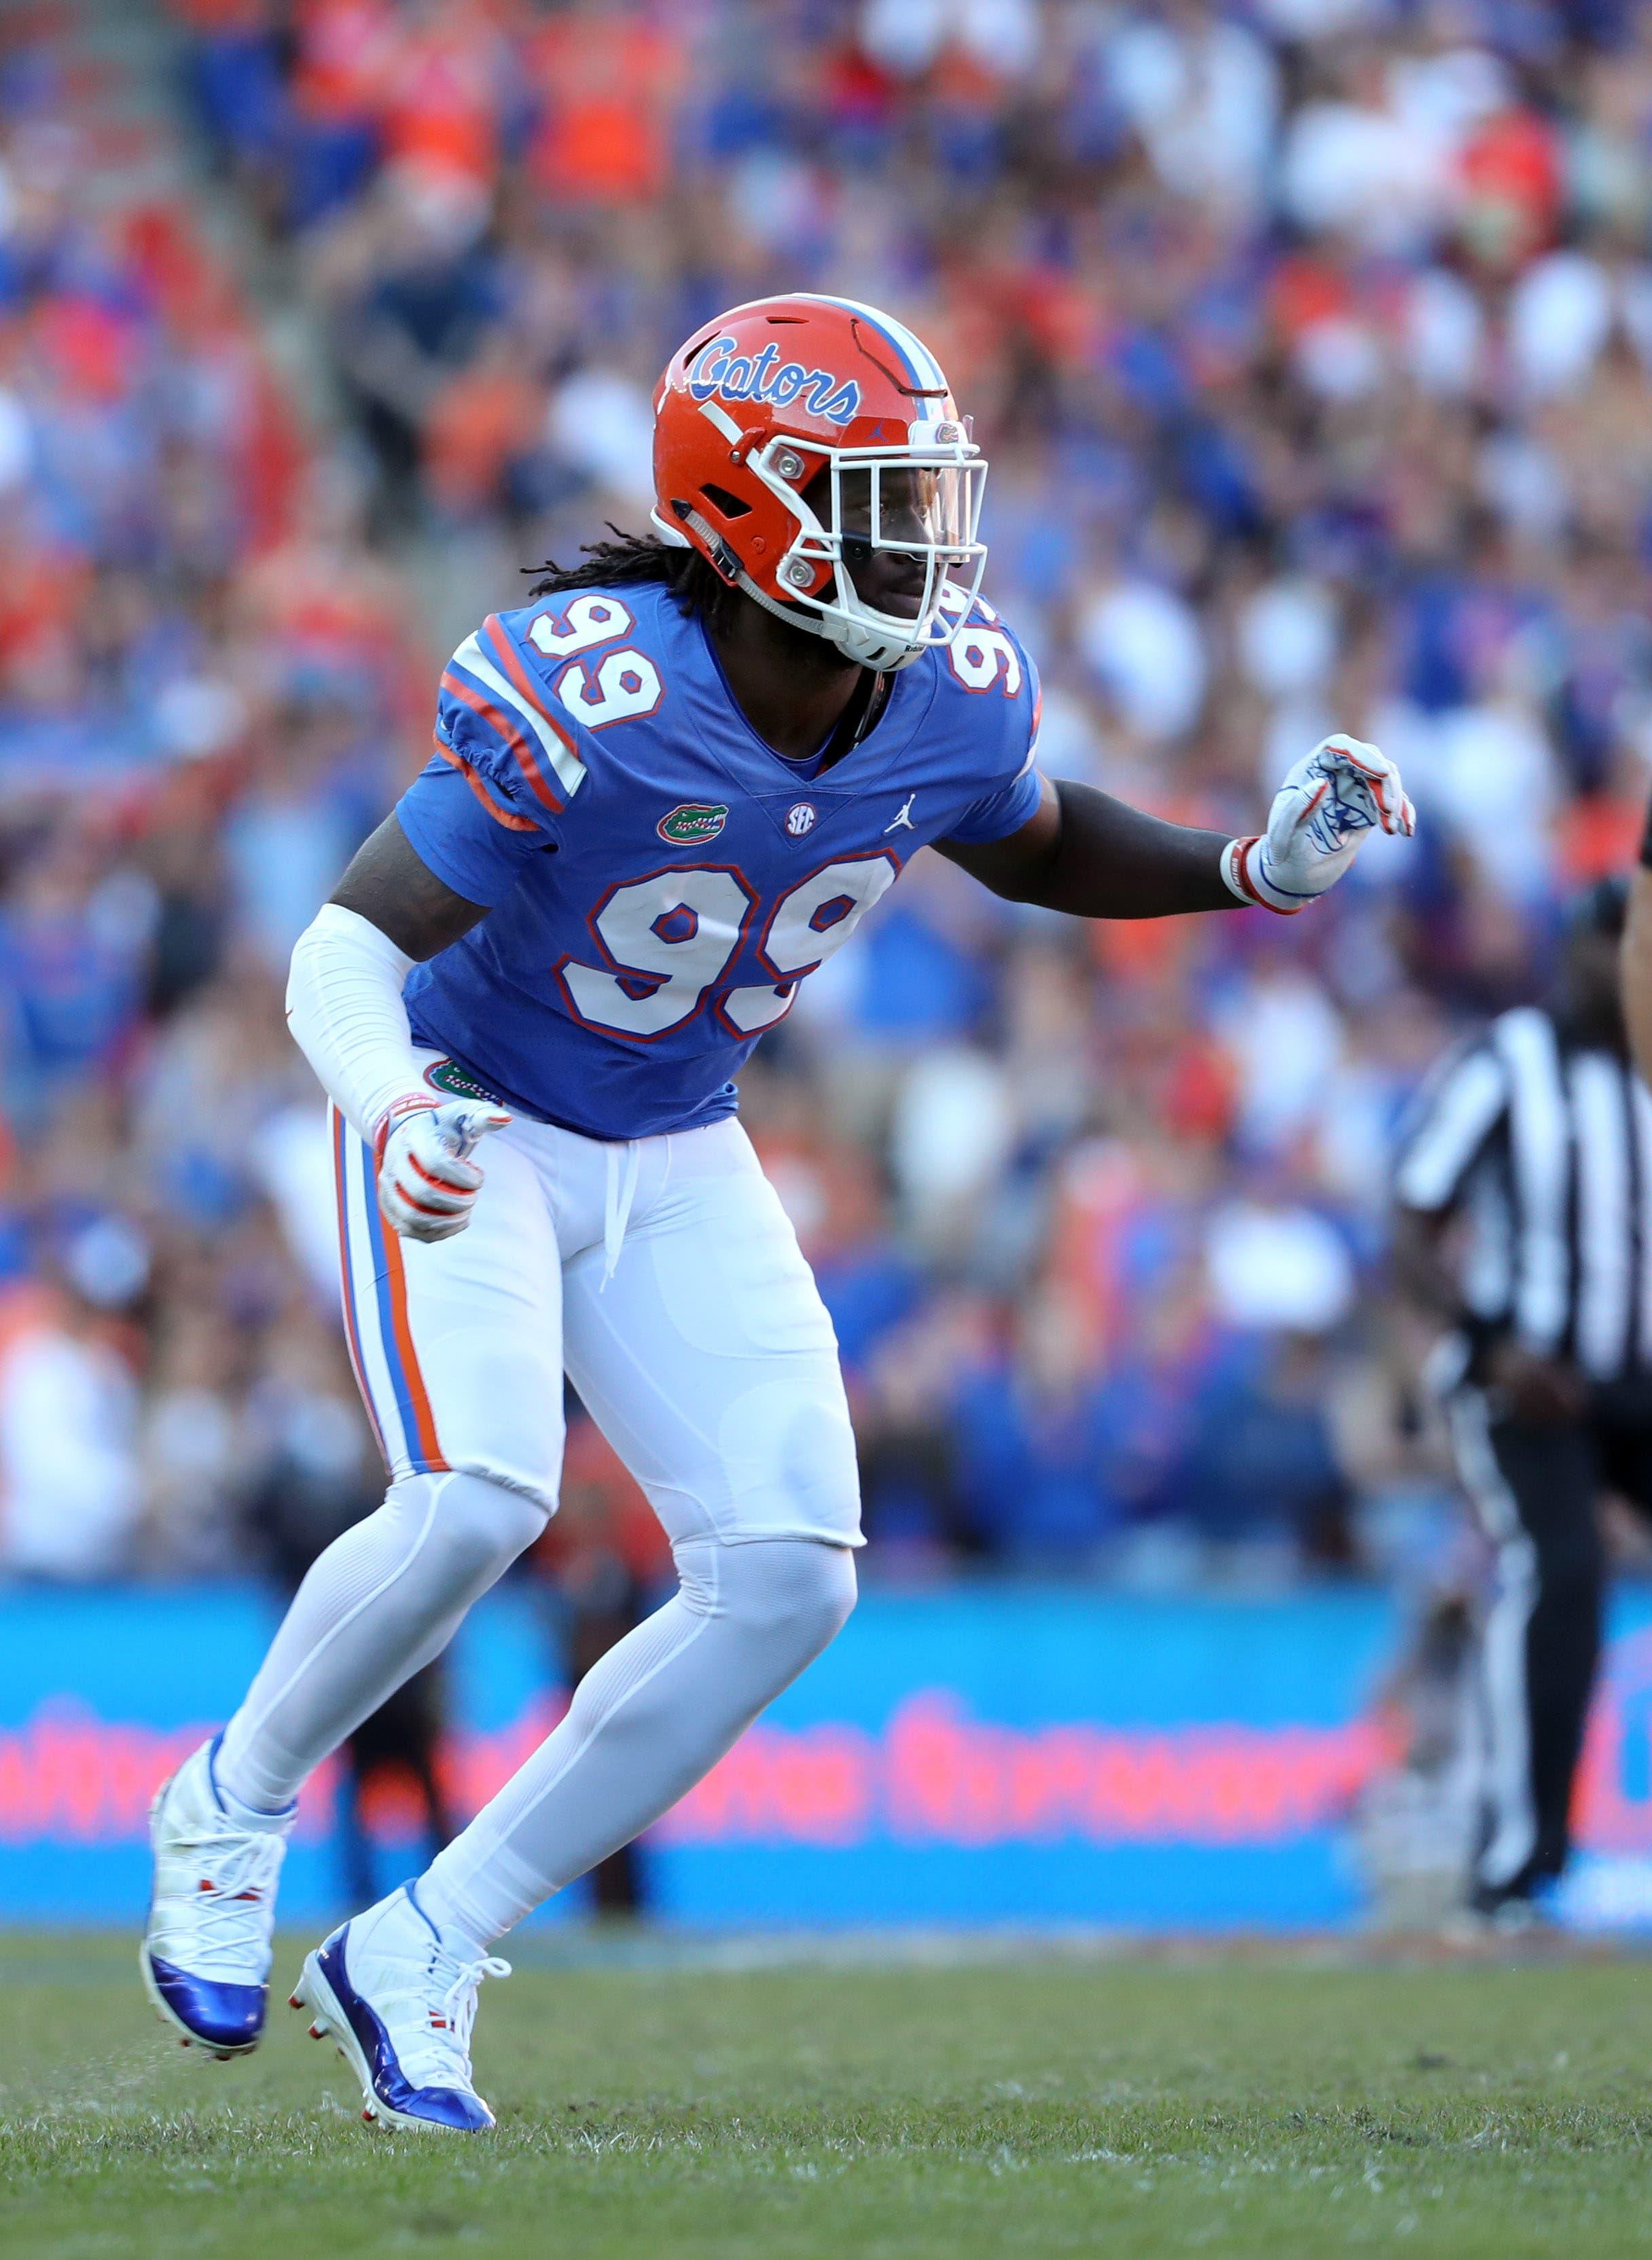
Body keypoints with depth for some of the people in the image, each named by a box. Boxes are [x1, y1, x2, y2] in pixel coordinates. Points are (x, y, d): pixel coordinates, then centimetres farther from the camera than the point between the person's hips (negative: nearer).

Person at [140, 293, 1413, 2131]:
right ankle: (234, 1807, 2)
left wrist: (1256, 866, -4)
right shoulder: (580, 702, -30)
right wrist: (392, 1111, -50)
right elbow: (349, 948, -29)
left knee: (789, 1578, -8)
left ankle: (420, 1953, 3)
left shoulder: (956, 697, -12)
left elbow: (1037, 847, 12)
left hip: (675, 1162, 6)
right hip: (472, 1130, -6)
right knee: (478, 1502, -28)